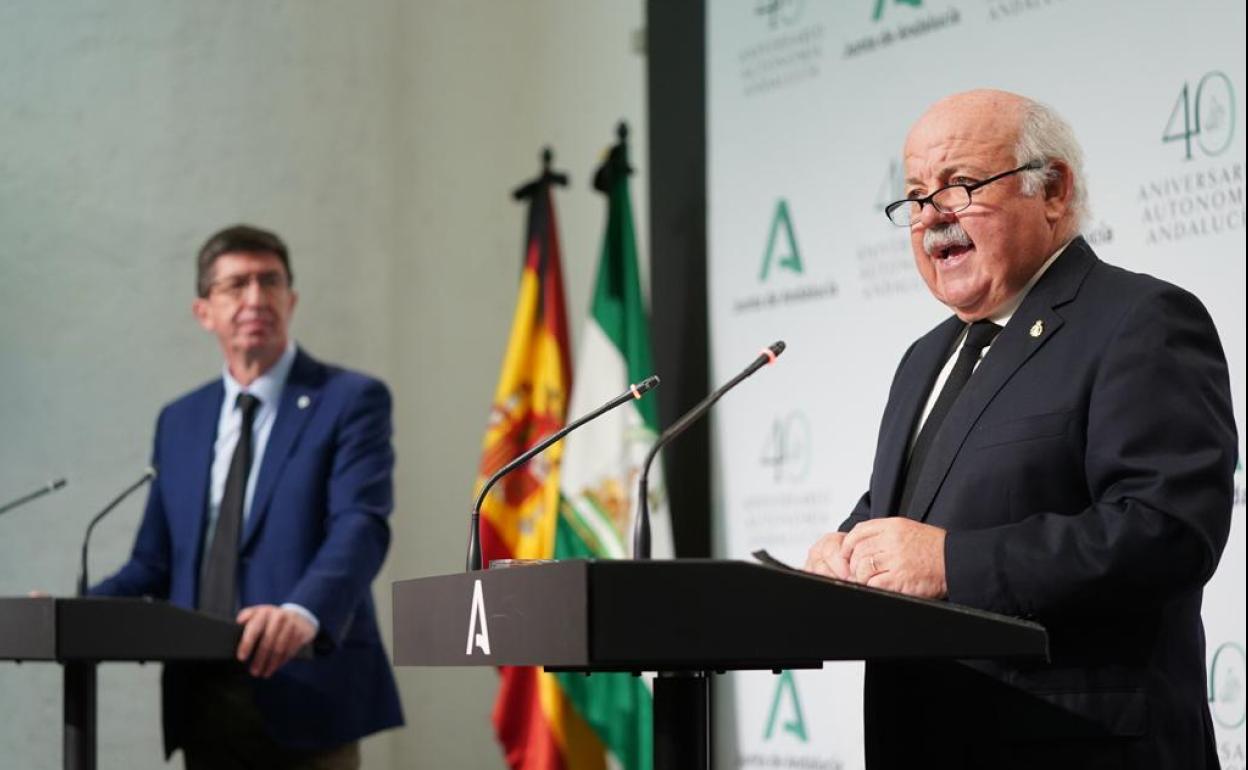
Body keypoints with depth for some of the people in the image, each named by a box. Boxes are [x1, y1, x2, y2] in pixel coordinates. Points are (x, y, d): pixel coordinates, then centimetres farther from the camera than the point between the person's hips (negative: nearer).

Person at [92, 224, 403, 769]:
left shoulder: (350, 401, -1)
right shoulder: (180, 421, 16)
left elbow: (361, 526, -16)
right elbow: (155, 562, 18)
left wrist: (303, 613, -35)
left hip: (303, 696, -5)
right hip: (204, 704, 5)